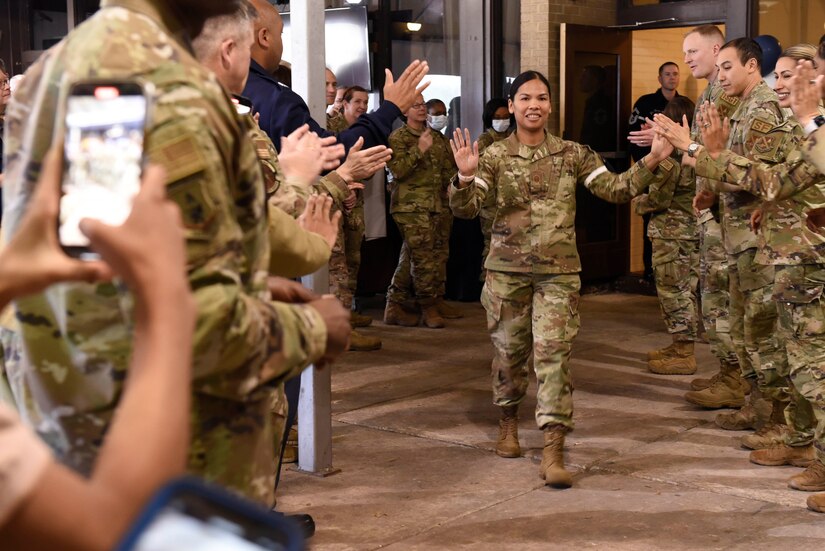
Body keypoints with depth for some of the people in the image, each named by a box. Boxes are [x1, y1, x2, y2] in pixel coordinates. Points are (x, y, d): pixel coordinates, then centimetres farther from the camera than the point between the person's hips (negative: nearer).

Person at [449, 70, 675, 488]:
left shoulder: (573, 154, 3)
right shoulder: (494, 156, -1)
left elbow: (614, 189, 0)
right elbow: (466, 209, -10)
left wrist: (652, 163, -13)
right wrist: (465, 177, -30)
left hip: (559, 270, 0)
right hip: (507, 269, 0)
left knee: (553, 355, -8)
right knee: (509, 351, 11)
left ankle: (553, 453, -10)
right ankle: (508, 422, 38)